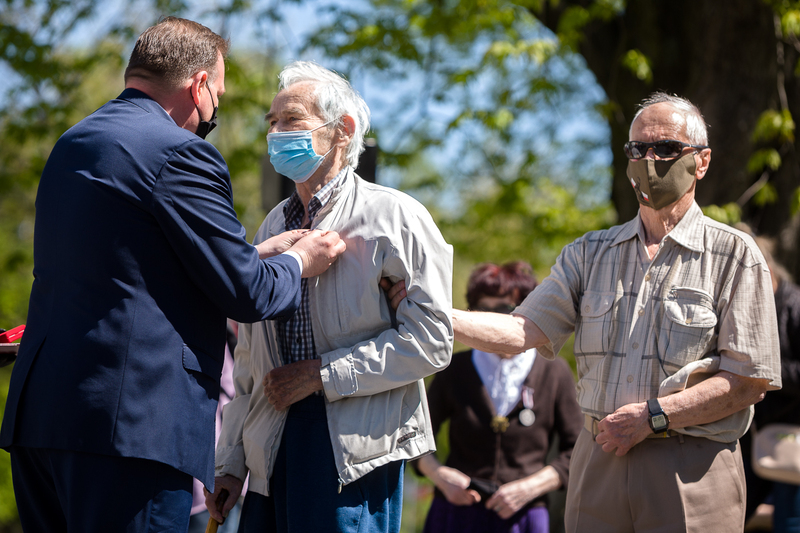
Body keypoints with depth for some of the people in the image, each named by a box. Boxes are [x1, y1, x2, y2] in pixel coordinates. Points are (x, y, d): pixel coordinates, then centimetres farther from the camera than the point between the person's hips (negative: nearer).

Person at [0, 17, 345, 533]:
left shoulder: (73, 143, 18)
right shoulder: (180, 152, -10)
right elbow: (246, 294, -7)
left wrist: (259, 254, 25)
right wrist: (297, 264, 14)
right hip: (131, 420, -9)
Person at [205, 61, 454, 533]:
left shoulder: (394, 216, -3)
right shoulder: (275, 224, 18)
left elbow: (430, 339, -12)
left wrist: (322, 374, -13)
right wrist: (231, 461, 15)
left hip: (355, 453, -6)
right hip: (272, 456, 6)